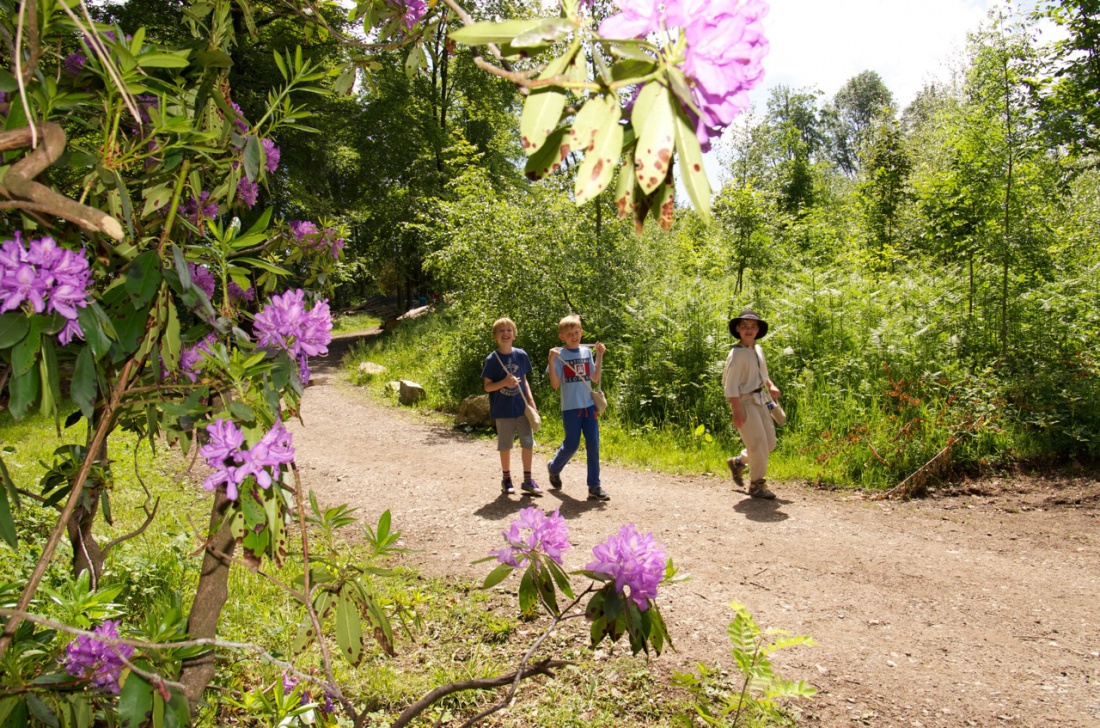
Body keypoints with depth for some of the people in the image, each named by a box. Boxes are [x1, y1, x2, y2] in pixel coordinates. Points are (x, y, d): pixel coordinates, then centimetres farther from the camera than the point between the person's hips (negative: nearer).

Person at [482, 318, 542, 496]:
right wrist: (504, 382, -22)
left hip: (522, 408, 3)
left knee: (528, 443, 4)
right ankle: (506, 478, 27)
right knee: (505, 446, 9)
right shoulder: (492, 360, -7)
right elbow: (487, 386, -6)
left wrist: (531, 401, 4)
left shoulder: (521, 355, 2)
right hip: (503, 410, -3)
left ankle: (527, 480, 17)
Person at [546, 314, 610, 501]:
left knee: (593, 445, 0)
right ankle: (554, 467, 32)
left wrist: (599, 355, 4)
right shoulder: (559, 355, -5)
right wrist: (551, 360, -20)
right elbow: (555, 384, -10)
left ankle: (594, 486, 6)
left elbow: (596, 378, 10)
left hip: (589, 405, 4)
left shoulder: (587, 352, 8)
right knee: (571, 445, 2)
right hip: (571, 407, -4)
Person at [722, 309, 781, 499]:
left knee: (769, 442, 13)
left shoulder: (758, 349, 9)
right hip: (744, 401, -9)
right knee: (758, 443, -6)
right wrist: (737, 411, -22)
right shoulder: (737, 354, -17)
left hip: (759, 399, 9)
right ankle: (757, 484, 11)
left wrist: (771, 386, 7)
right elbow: (731, 385, -19)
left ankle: (738, 462, 32)